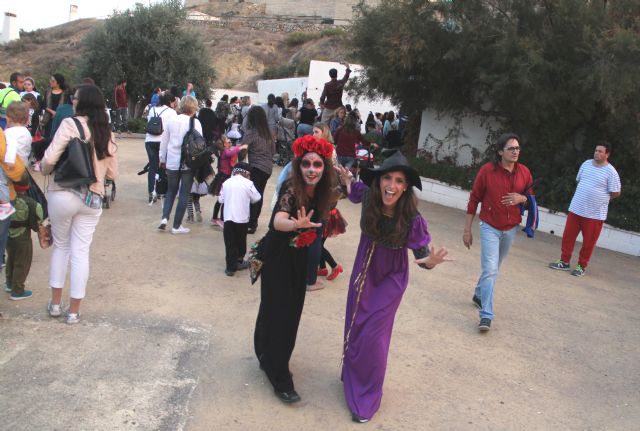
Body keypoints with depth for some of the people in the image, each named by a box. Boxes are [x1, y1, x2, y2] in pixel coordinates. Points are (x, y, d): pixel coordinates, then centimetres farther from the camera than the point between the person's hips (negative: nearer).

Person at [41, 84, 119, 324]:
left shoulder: (70, 124, -10)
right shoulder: (107, 132, 6)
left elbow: (50, 158, -15)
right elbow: (112, 173, 9)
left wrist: (45, 170, 7)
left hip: (62, 195, -3)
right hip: (92, 199, 3)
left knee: (60, 247, 16)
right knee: (80, 253, 8)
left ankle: (55, 304, 23)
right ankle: (74, 311, 14)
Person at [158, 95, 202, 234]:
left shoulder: (172, 120, 4)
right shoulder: (195, 122, -8)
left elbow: (164, 141, 11)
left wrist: (162, 159, 22)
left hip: (172, 162, 4)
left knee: (171, 190, 20)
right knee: (184, 194, 5)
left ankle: (164, 218, 3)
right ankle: (177, 226, 8)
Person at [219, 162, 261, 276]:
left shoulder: (226, 183, 4)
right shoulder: (248, 183, -7)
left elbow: (221, 199, 9)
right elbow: (256, 198, 1)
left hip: (228, 217, 2)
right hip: (242, 218, -2)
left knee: (230, 243, 4)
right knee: (241, 241, 16)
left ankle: (231, 266, 2)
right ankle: (239, 261, 29)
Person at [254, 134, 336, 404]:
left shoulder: (321, 191, -9)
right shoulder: (291, 189, -29)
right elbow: (278, 220, -50)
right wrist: (296, 224, -68)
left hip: (299, 259, 7)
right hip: (278, 257, -7)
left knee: (291, 312, 17)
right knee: (278, 312, -1)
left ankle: (267, 358, 38)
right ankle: (279, 377, 13)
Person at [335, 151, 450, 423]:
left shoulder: (412, 218, -30)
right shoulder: (369, 196, -20)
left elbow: (423, 253, -20)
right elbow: (356, 190, 6)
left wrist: (431, 261, -42)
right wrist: (347, 179, -14)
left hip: (391, 278, -4)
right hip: (364, 270, 4)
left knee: (372, 336, -4)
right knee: (353, 328, 17)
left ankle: (367, 397, 19)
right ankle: (352, 377, 46)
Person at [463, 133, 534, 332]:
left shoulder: (524, 172, -2)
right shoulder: (487, 170, -12)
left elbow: (530, 199, 10)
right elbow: (474, 199, -6)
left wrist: (522, 198, -16)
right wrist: (467, 230, -5)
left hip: (511, 229, 4)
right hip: (490, 227, -4)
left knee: (494, 268, 17)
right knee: (490, 270, -12)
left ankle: (479, 295, 41)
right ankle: (486, 316, -9)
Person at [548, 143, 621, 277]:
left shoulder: (610, 172, -11)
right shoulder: (586, 164, 5)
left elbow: (616, 193, -6)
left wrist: (601, 199, 5)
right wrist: (584, 196, 12)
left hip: (595, 214, -5)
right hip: (575, 209, 5)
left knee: (588, 241, 4)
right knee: (568, 236, 7)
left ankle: (582, 266, 19)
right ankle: (565, 262, 20)